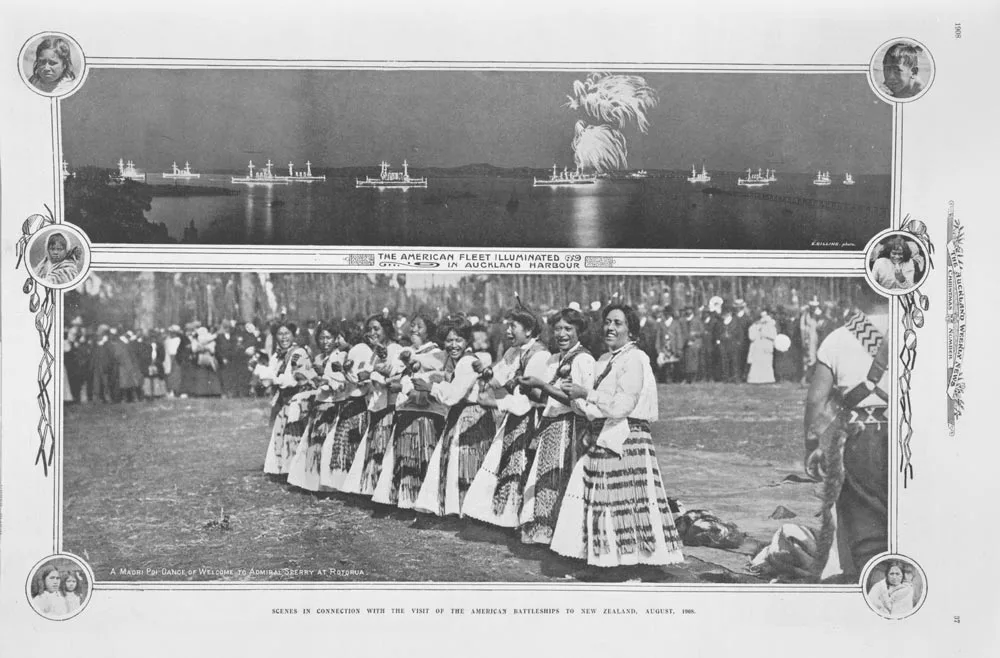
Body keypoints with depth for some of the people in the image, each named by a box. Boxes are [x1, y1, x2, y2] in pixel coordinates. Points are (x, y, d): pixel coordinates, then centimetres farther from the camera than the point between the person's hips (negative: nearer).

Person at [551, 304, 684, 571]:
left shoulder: (634, 360, -9)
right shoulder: (604, 361, 17)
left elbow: (622, 405, -18)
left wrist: (585, 394, -13)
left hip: (627, 441, -9)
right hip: (601, 442, 9)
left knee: (626, 504, -9)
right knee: (603, 502, 8)